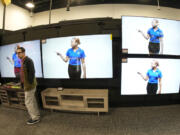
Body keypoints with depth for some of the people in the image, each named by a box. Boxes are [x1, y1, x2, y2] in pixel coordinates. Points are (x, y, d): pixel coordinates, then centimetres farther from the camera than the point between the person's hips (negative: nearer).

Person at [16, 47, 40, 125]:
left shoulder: (28, 60, -18)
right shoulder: (23, 61, 12)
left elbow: (32, 73, -23)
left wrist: (29, 84, -22)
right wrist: (23, 83, 16)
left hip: (29, 85, -10)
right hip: (27, 85, 10)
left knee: (28, 102, 0)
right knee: (32, 101, 18)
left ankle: (35, 118, 14)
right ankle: (36, 115, 32)